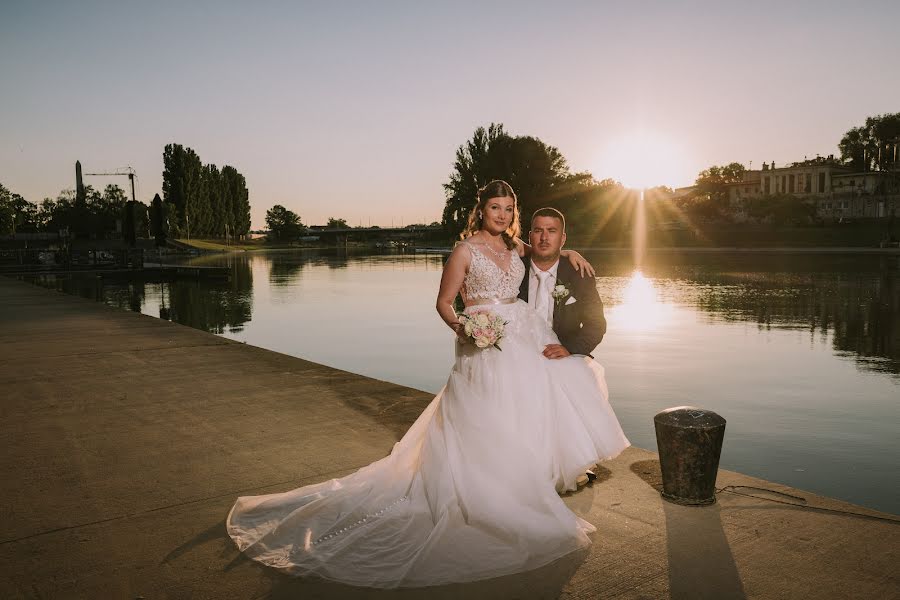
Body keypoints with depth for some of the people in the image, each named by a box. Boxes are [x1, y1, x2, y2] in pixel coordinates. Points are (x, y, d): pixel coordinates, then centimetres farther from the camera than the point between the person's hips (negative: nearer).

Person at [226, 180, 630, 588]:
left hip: (526, 337, 7)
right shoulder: (466, 250, -6)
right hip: (487, 345, -7)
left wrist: (568, 253, 11)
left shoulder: (517, 246, 11)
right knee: (486, 424, -4)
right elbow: (443, 302, -5)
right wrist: (460, 328, -24)